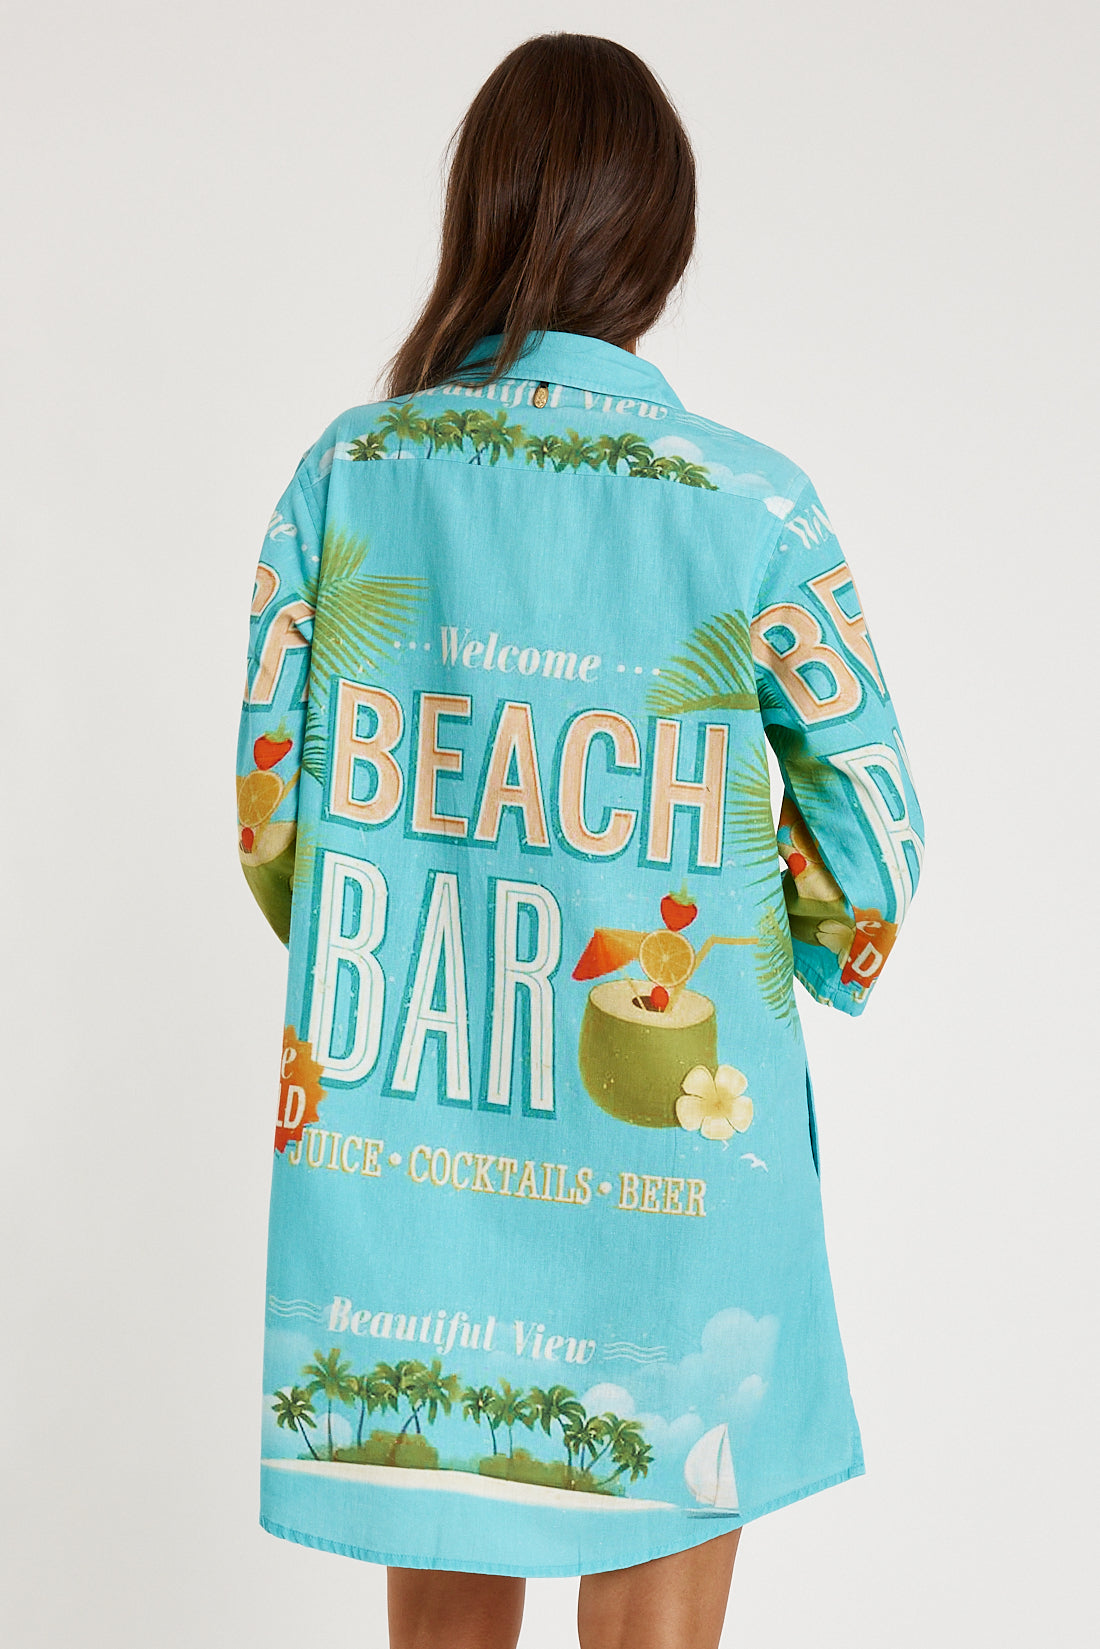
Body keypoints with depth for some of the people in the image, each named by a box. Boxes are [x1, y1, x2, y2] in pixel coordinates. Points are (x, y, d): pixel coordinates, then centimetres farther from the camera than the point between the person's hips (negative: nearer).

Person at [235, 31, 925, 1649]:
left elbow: (267, 805, 3)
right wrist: (815, 964, 16)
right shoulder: (749, 505, -10)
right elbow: (870, 822, -3)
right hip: (664, 1154, -2)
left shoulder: (348, 470, -3)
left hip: (392, 1151, 3)